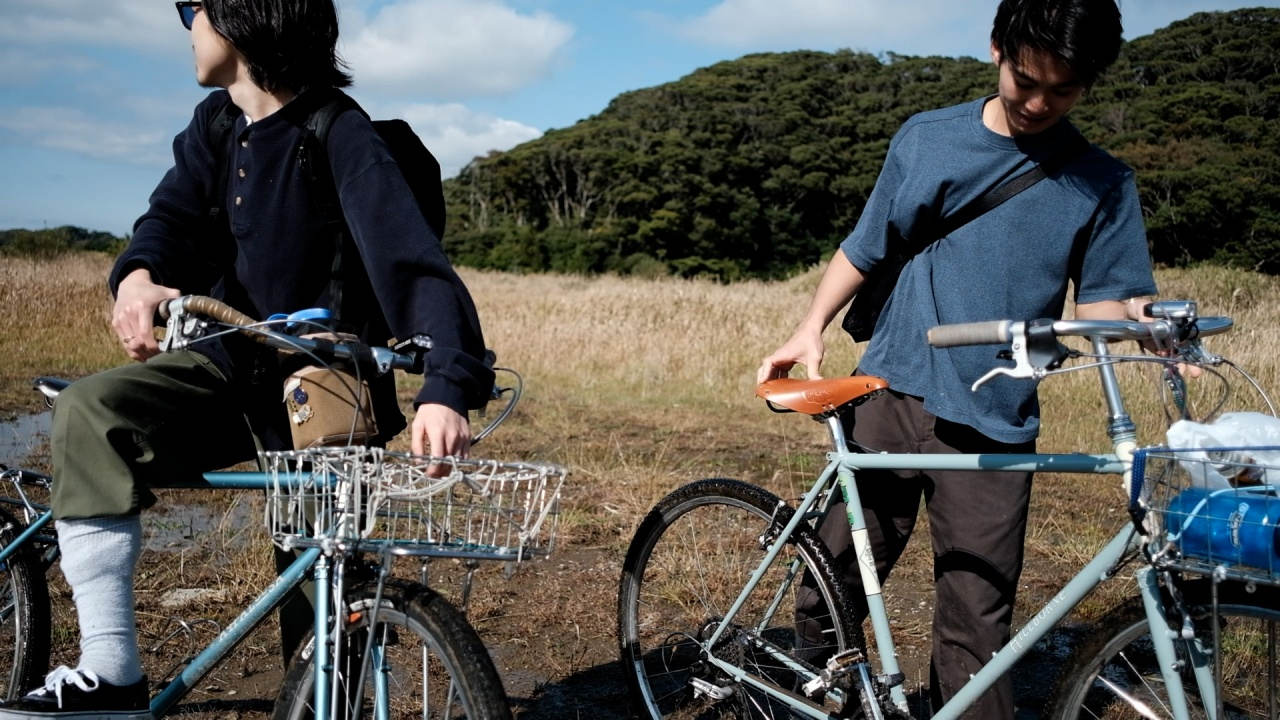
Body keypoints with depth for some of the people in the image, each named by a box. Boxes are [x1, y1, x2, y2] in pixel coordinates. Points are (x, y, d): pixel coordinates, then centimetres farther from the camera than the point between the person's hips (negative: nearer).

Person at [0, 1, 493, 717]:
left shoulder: (343, 140, -18)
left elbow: (414, 262, -28)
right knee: (91, 412, -20)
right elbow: (172, 214, 1)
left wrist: (448, 390, -44)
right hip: (232, 364, 6)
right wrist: (137, 277, -26)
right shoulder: (217, 122, 6)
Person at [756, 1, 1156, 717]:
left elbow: (1102, 302, 4)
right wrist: (811, 329, 2)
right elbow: (865, 250, 13)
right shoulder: (926, 138, 7)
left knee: (977, 620, 1)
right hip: (892, 398, 1)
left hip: (994, 428, 0)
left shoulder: (1103, 185, 4)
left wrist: (1139, 321, -18)